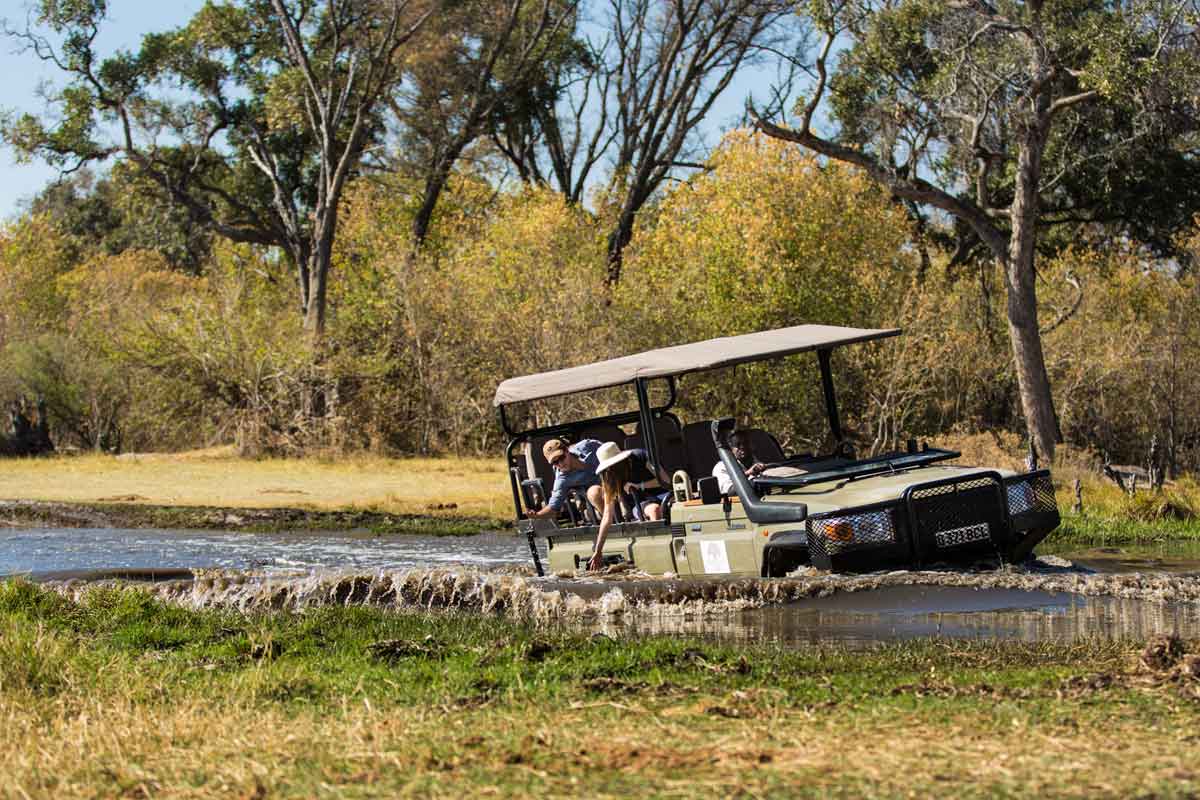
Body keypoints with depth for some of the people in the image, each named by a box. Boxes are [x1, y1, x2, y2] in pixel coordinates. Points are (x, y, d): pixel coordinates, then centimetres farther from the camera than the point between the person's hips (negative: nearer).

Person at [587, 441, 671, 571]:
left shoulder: (640, 457, -12)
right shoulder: (609, 481, -8)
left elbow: (665, 480, -9)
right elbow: (607, 516, -10)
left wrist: (638, 486, -20)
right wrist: (598, 551, -15)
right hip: (637, 506, 0)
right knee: (654, 509, -37)